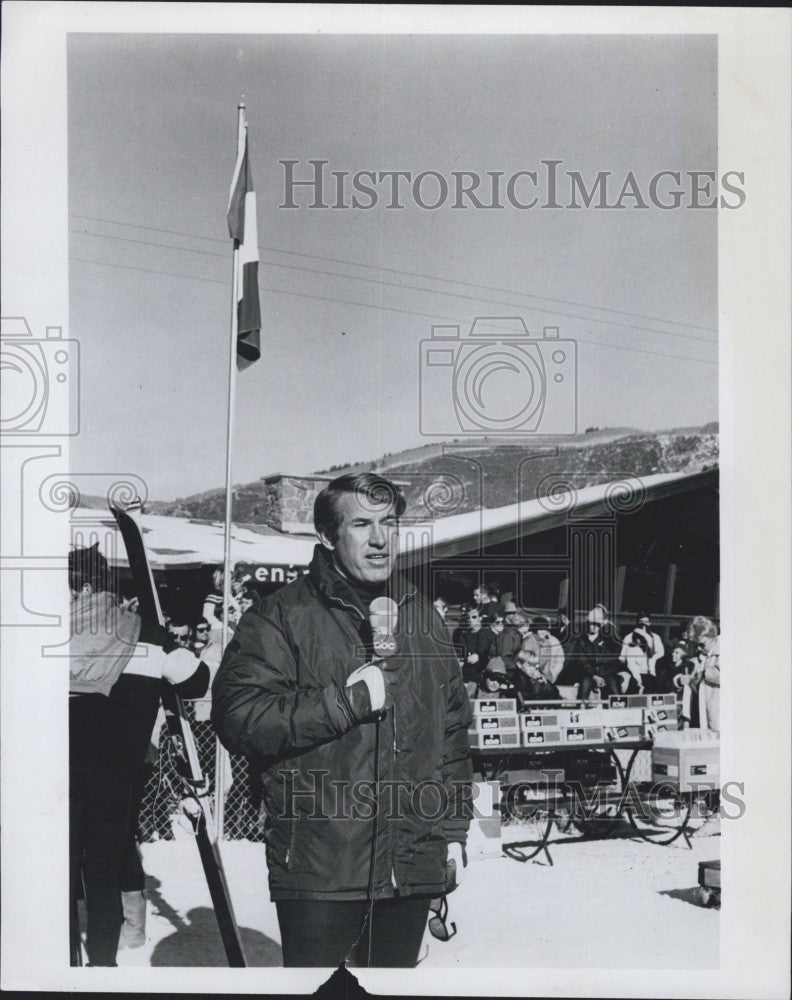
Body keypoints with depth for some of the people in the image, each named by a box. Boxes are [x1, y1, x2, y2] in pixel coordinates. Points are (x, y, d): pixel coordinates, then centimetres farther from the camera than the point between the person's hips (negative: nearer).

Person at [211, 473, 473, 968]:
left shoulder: (422, 616, 12)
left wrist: (454, 830, 12)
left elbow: (454, 729, 17)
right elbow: (238, 715, -16)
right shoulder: (283, 616, -5)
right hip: (319, 868, -5)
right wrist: (350, 701, -16)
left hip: (414, 866, 5)